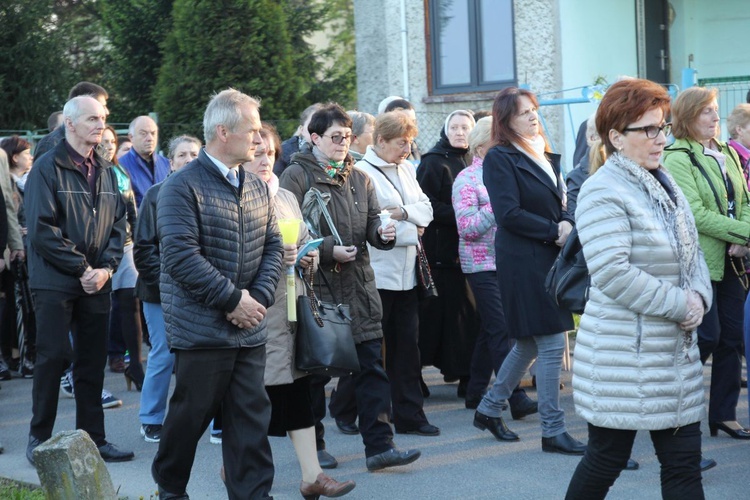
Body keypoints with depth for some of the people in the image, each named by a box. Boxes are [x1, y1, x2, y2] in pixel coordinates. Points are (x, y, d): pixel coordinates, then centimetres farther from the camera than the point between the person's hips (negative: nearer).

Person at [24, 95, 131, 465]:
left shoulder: (105, 171, 12)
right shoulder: (48, 168, -6)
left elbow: (118, 224, 11)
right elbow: (42, 229, -12)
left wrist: (106, 268, -5)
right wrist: (81, 269, -14)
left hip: (96, 282, 5)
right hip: (55, 282, -5)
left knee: (93, 362, 8)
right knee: (52, 358, -3)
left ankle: (93, 438, 15)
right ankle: (39, 438, 9)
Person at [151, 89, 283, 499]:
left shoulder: (256, 188, 12)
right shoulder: (183, 186, -11)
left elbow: (272, 246, 13)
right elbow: (181, 257, -18)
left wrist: (260, 296, -4)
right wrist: (232, 299, -16)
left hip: (249, 328, 6)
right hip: (202, 330, -6)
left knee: (251, 419, 5)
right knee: (189, 415, 6)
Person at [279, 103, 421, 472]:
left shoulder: (359, 179, 14)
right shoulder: (297, 176, -4)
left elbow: (372, 224, 11)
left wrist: (383, 234, -12)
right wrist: (327, 250, -19)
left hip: (358, 285, 5)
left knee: (372, 367, -1)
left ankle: (379, 445, 0)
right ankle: (313, 445, 20)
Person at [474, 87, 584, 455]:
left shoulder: (544, 156, 17)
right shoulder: (500, 158, -9)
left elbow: (560, 203, 18)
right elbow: (508, 214, -17)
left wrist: (567, 223, -4)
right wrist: (554, 231, -15)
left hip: (550, 258, 9)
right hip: (524, 262, -9)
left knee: (528, 344, 15)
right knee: (552, 345, -7)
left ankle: (489, 409, 30)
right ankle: (553, 431, 1)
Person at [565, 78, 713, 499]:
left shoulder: (664, 183, 11)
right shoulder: (603, 193, -15)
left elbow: (692, 251, 18)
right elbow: (613, 274, -24)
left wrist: (699, 296, -3)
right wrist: (680, 305, -17)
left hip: (676, 352, 8)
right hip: (624, 358, -8)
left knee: (684, 464, 8)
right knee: (606, 460, 5)